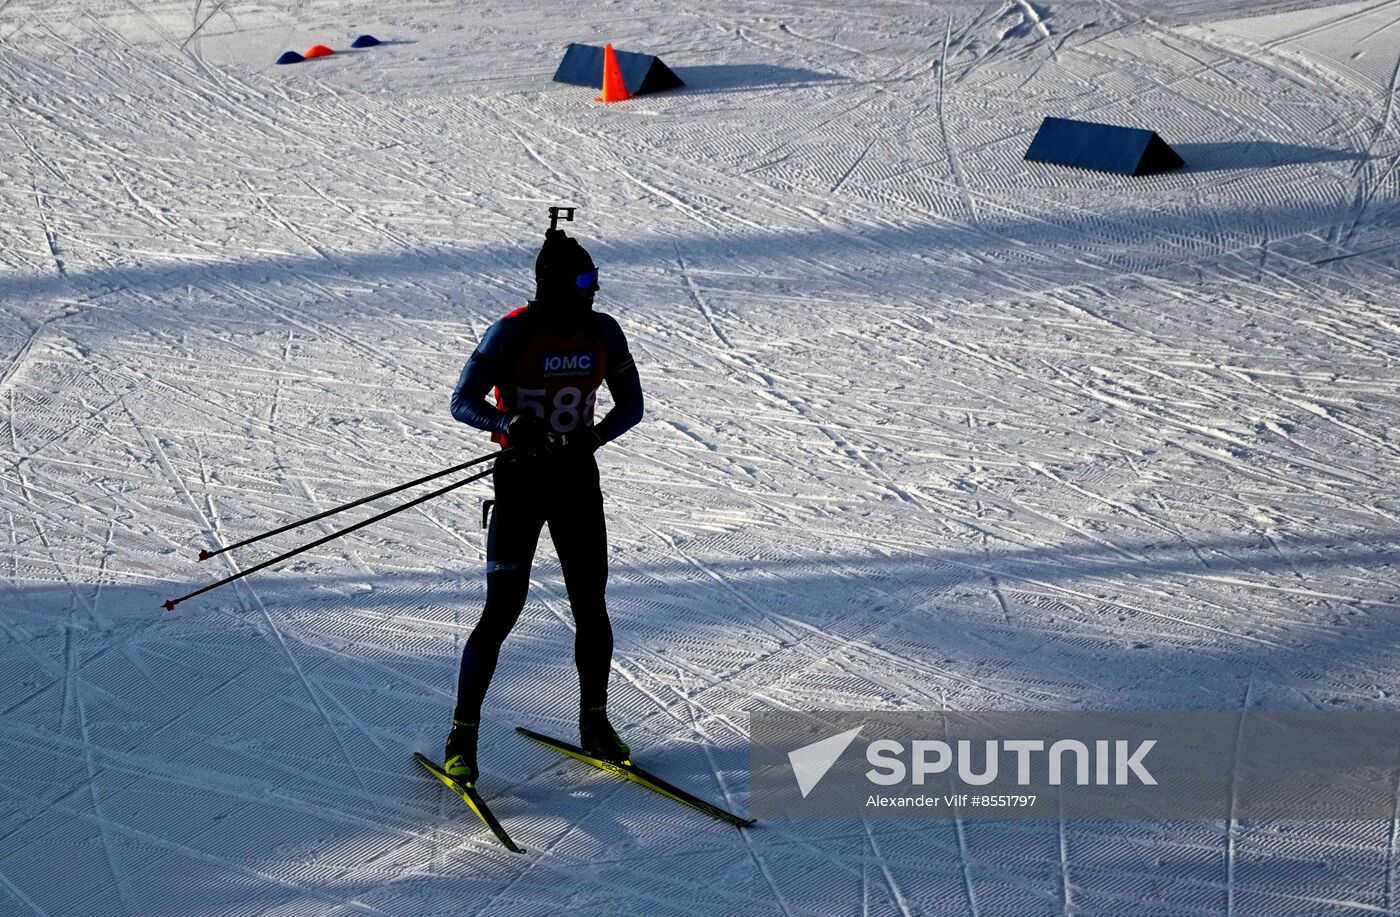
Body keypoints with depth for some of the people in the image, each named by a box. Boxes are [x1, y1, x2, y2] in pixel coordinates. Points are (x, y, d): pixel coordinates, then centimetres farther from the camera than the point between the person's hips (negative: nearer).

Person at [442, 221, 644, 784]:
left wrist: (591, 439, -16)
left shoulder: (603, 332, -2)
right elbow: (463, 402, -16)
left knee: (590, 606, 5)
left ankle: (594, 723, 24)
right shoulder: (512, 333, -14)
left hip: (578, 480, 4)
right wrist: (511, 424, -35)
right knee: (503, 610, -7)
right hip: (520, 480, -4)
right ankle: (461, 737, 4)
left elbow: (631, 406, 3)